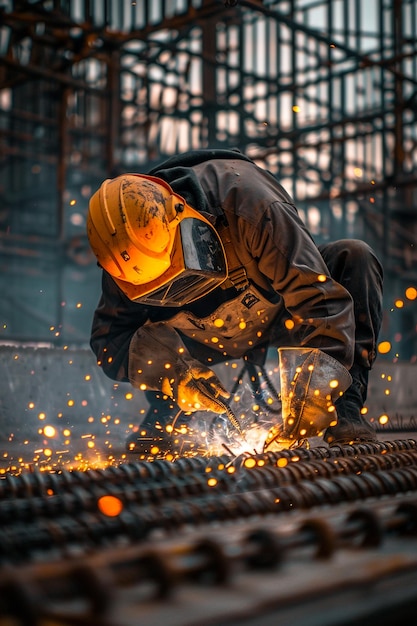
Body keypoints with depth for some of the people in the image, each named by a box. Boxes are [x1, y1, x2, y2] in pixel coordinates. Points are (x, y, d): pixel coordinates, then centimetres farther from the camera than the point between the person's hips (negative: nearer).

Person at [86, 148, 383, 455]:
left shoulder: (247, 203, -37)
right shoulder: (132, 253, -25)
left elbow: (317, 295, -39)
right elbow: (109, 340, -21)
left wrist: (319, 382, -49)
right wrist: (172, 374, -38)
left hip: (281, 316, -1)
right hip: (213, 338, 2)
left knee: (354, 257, -29)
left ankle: (347, 409, -28)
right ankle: (163, 416, -6)